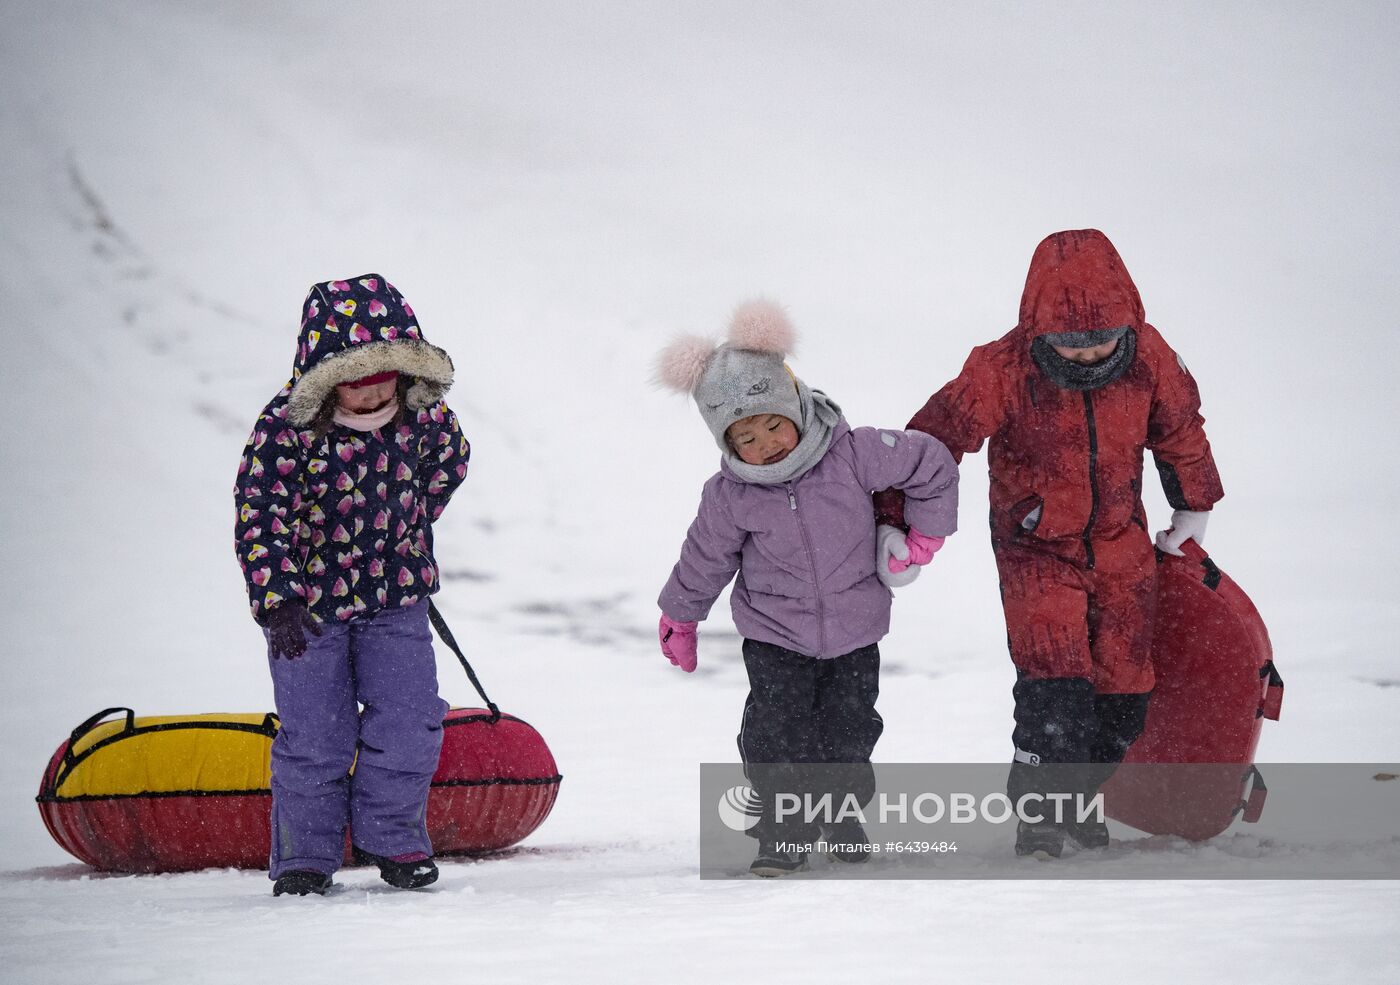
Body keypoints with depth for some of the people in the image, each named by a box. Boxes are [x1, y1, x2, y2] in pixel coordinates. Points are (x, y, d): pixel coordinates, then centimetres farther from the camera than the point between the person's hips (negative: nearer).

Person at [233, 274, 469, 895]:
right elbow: (259, 518, -22)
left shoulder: (422, 413, -10)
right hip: (309, 598, -3)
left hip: (395, 595, 3)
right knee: (314, 735, 0)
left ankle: (389, 834, 21)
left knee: (410, 720, 0)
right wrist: (278, 602, -29)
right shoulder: (286, 429, -22)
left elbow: (449, 459, 13)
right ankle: (304, 855, 17)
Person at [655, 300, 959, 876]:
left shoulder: (852, 454, -18)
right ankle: (782, 833, 6)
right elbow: (705, 560, 2)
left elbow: (932, 466, -7)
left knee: (849, 734, 7)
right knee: (776, 734, -10)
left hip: (853, 630, 1)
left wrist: (925, 535, -2)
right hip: (774, 635, 0)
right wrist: (680, 618, 12)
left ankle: (844, 815, 32)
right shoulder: (729, 497, -15)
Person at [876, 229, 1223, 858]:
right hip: (1036, 549, -4)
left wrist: (1193, 508, 20)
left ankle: (1071, 797, 29)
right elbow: (933, 440, -16)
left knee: (1122, 695, 5)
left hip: (1121, 546, 4)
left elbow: (1180, 430, 9)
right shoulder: (1002, 370, -22)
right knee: (1056, 685, -21)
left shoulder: (1148, 358, -11)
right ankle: (1039, 814, -6)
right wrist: (895, 524, -19)